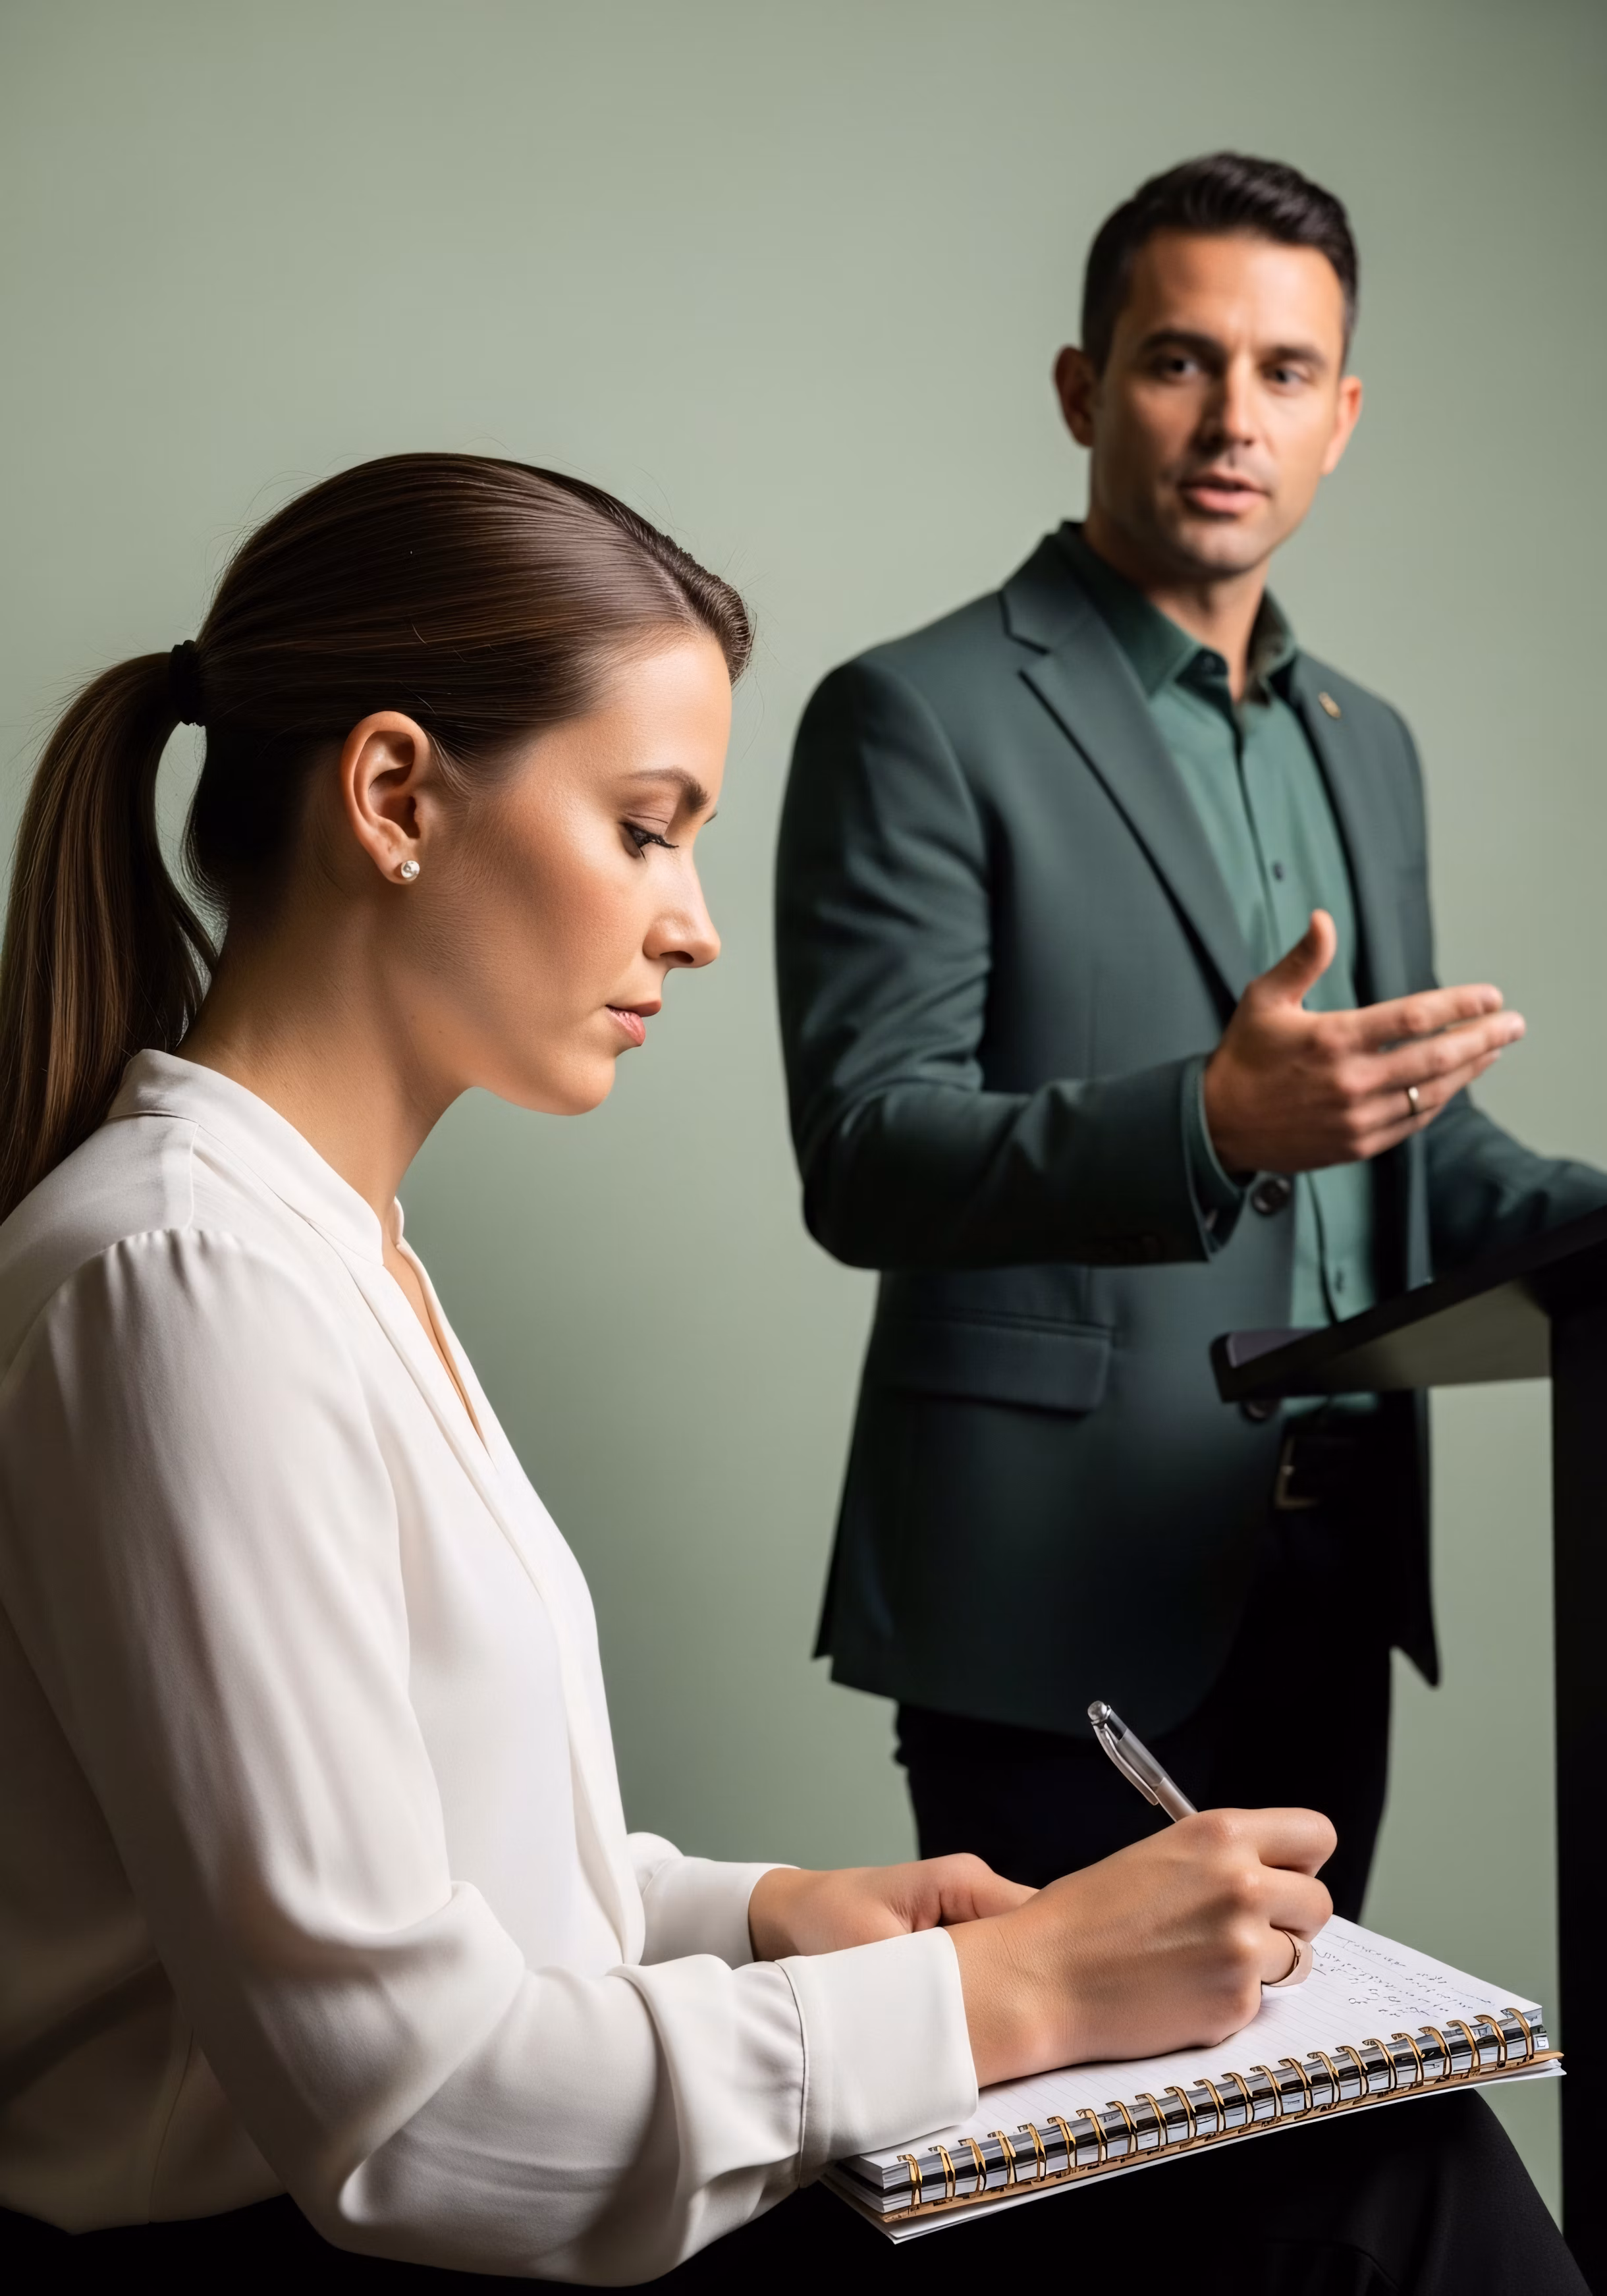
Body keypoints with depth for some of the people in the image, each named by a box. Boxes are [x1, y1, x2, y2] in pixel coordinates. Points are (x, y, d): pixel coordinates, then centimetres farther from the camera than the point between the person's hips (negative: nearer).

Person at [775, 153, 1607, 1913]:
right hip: (1062, 1590, -6)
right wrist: (1214, 1124, -28)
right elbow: (864, 1160, -14)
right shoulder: (919, 718, -7)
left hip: (1335, 1577, 7)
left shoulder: (1366, 745, 16)